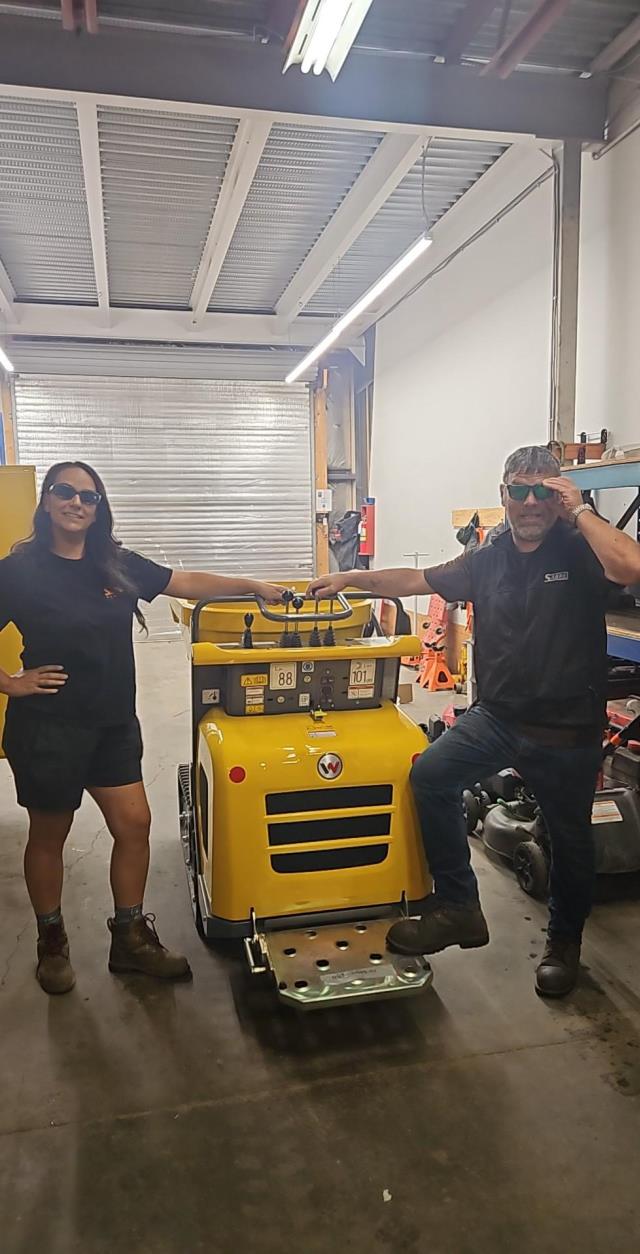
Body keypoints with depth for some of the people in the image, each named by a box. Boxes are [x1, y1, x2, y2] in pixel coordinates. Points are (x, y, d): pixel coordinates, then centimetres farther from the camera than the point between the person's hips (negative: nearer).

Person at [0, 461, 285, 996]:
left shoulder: (117, 565, 4)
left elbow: (186, 582, 7)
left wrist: (253, 585, 2)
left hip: (113, 722, 5)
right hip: (49, 726, -5)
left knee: (134, 825, 5)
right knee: (49, 835, 10)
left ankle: (130, 937, 22)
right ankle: (51, 942, 31)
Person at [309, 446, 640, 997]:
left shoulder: (581, 551, -8)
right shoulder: (487, 562, 7)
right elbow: (417, 580, 12)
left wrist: (579, 509, -20)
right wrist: (352, 578, 5)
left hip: (568, 728, -4)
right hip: (497, 714, 4)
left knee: (570, 838, 11)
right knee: (431, 774, -14)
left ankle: (564, 942, 37)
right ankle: (457, 908, 1)